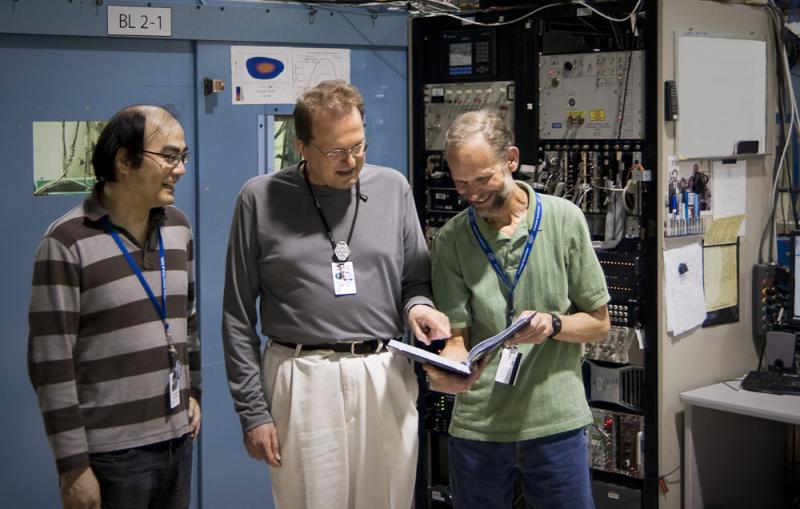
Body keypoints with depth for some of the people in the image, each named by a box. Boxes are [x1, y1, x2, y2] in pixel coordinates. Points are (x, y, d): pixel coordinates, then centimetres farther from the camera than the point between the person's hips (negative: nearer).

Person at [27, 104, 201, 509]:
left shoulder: (177, 227, 7)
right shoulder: (67, 242, -12)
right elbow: (51, 362, -13)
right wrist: (73, 465, -13)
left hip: (177, 440, 6)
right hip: (110, 452, -6)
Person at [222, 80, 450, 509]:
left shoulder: (393, 188, 6)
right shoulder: (261, 199, -1)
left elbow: (416, 278, 14)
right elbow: (238, 317, 1)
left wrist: (418, 305, -10)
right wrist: (252, 410, -2)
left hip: (386, 378, 3)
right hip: (302, 382, -2)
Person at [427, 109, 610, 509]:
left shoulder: (564, 219, -2)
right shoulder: (451, 239, -1)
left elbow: (599, 323, 4)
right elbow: (456, 336, -3)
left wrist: (553, 325, -16)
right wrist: (447, 369, -25)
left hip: (556, 421, 0)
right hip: (476, 426, 1)